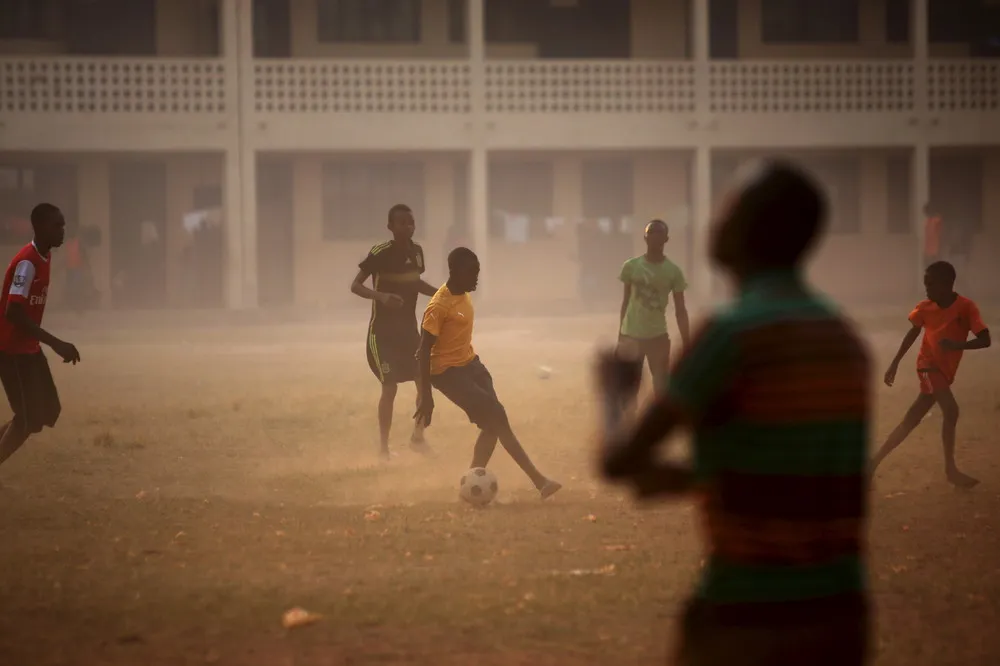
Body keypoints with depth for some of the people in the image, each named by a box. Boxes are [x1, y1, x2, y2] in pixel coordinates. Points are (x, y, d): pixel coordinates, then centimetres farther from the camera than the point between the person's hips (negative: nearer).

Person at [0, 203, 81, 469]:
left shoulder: (44, 257, 7)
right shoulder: (27, 263, -23)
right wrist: (57, 344, -32)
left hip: (29, 348, 9)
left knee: (48, 410, 10)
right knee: (29, 419, -9)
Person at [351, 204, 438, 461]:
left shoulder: (417, 251, 2)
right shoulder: (380, 253, -19)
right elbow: (355, 285, -20)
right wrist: (381, 296, -38)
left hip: (409, 328, 6)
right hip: (383, 331, -6)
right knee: (390, 387, -9)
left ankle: (417, 437, 20)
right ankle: (384, 447, 3)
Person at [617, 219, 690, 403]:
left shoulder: (673, 271, -4)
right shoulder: (631, 266, -1)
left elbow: (680, 310, -1)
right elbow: (626, 301, 8)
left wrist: (686, 344, -4)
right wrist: (620, 336, 8)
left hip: (658, 336, -1)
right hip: (631, 335, 1)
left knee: (662, 389, 0)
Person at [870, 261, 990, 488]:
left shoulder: (966, 307, -14)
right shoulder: (925, 307, -6)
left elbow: (985, 340, -19)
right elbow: (914, 332, 11)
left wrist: (957, 345, -34)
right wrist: (895, 363, 12)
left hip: (945, 372, 1)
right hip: (928, 365, -1)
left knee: (911, 420, 5)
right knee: (950, 410, -20)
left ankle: (875, 461, 15)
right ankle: (951, 469, -12)